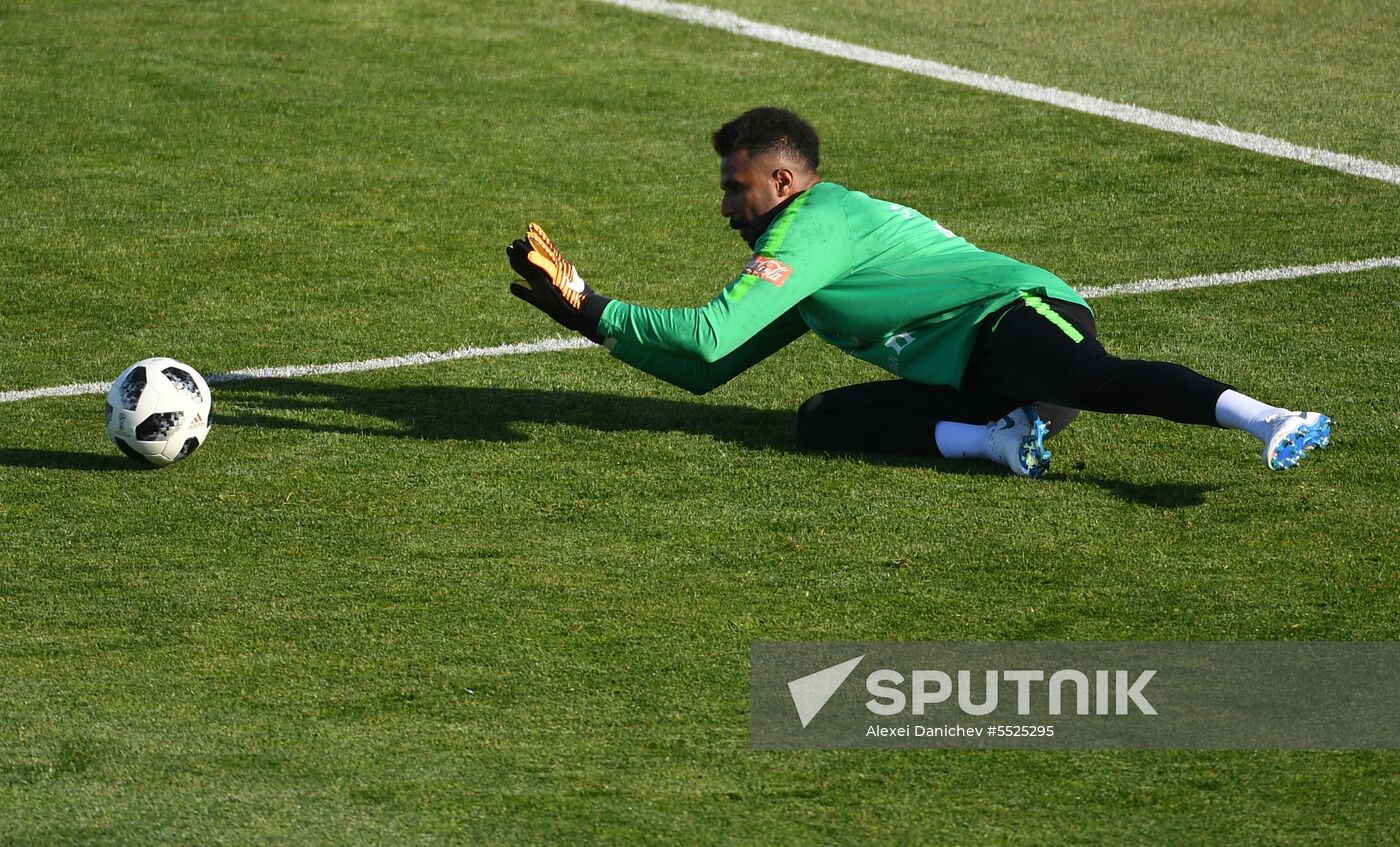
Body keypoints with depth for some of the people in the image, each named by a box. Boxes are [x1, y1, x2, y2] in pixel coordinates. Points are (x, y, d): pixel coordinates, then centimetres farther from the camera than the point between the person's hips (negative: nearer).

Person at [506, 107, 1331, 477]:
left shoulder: (814, 224, -1)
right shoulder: (802, 265, 31)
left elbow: (707, 336, -8)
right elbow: (707, 370, 35)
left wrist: (595, 311, 5)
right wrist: (587, 309, 30)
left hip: (1020, 319, -9)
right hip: (967, 382, 9)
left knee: (1095, 379, -40)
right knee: (822, 419, -8)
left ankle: (1265, 419, -57)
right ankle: (1001, 441, -24)